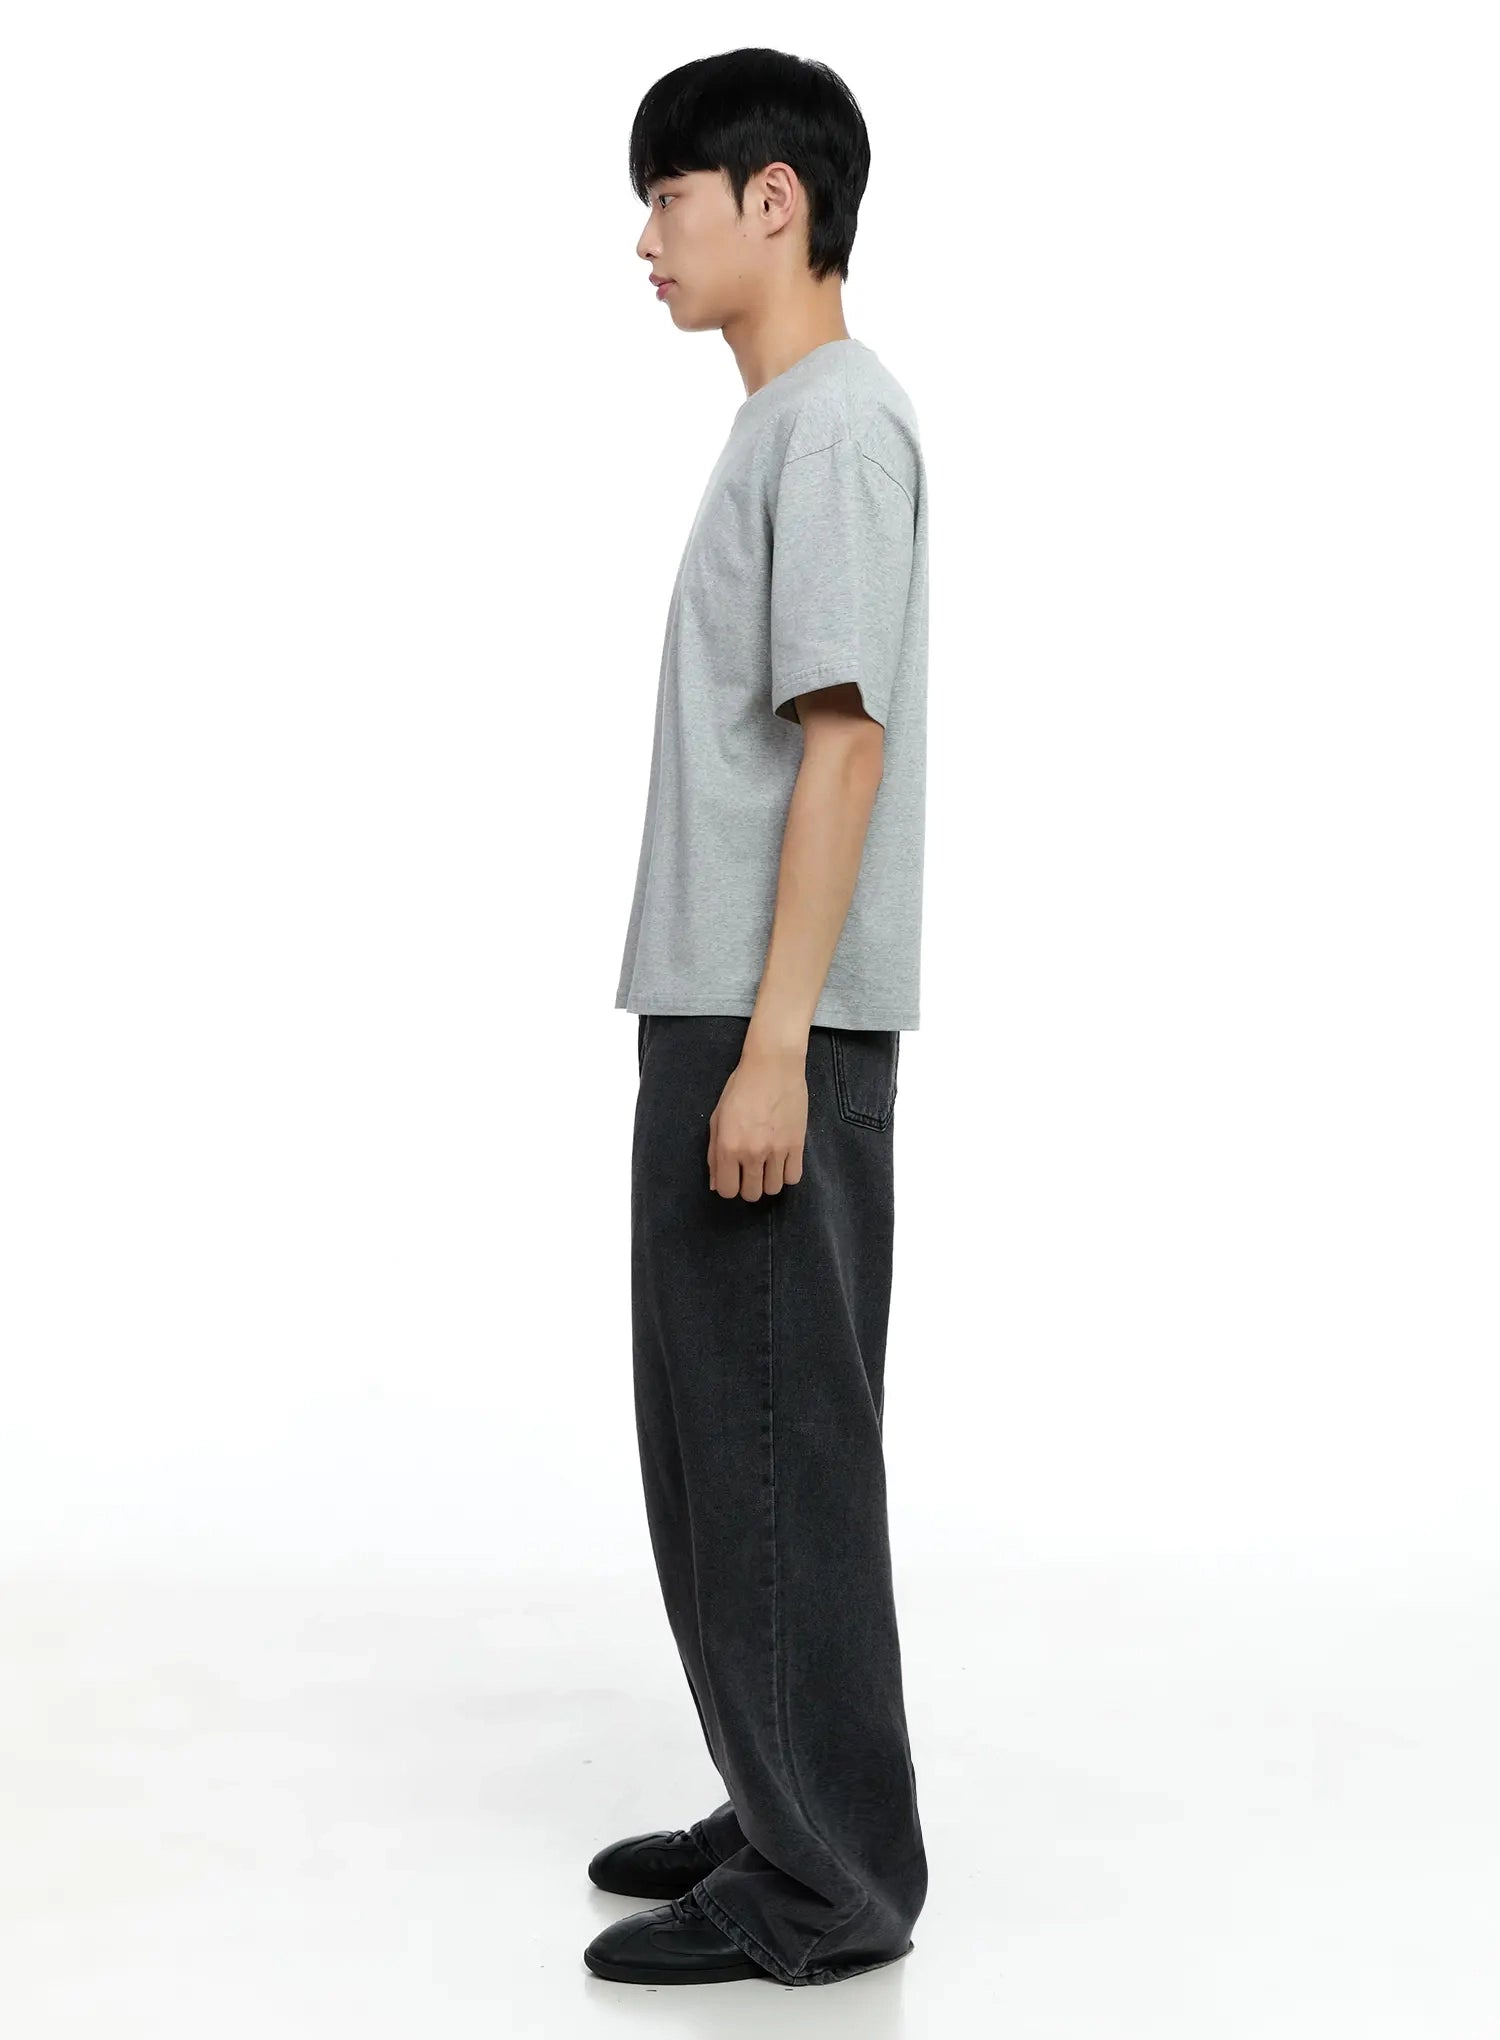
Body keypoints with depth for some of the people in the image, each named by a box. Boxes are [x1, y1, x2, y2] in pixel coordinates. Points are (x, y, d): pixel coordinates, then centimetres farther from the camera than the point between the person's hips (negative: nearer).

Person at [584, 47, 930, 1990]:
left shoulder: (839, 421, -10)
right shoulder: (781, 428, 19)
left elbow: (846, 742, -18)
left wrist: (774, 1043, -21)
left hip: (778, 1025, -10)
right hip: (718, 1009, 10)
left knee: (777, 1441, -4)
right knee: (722, 1434, 14)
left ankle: (825, 1882, 7)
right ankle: (790, 1813, 25)